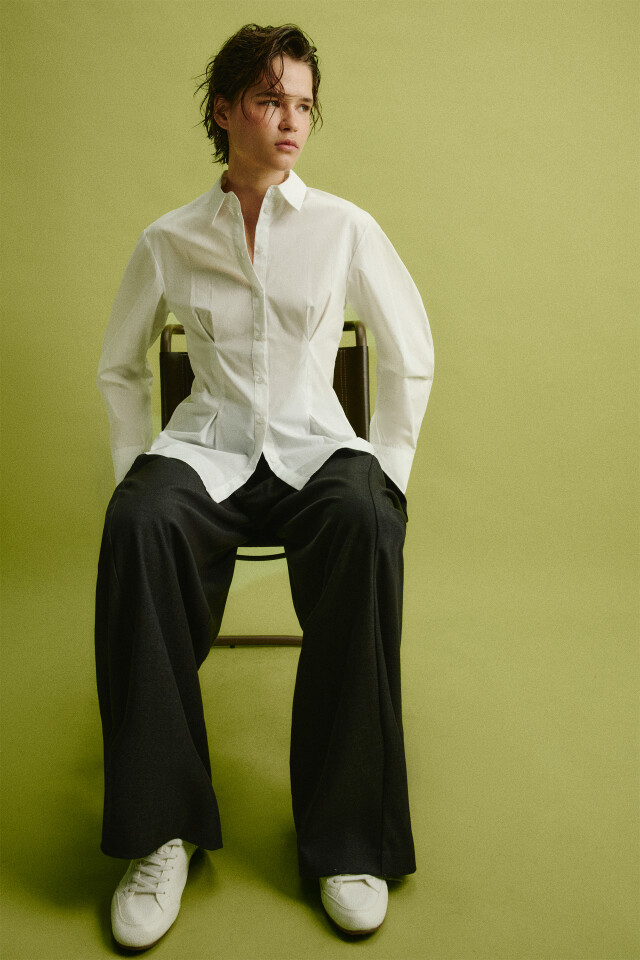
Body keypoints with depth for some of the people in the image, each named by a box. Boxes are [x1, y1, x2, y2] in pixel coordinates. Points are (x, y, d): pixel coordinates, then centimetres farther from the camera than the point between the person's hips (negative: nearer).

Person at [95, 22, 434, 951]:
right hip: (208, 445, 1)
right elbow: (119, 367, 16)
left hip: (314, 445, 0)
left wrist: (388, 472, 3)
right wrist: (133, 471, 4)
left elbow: (411, 358, 11)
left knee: (364, 527, -36)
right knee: (139, 525, -34)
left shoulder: (345, 227, 4)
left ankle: (349, 836, -24)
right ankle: (161, 830, -23)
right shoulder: (170, 240, 6)